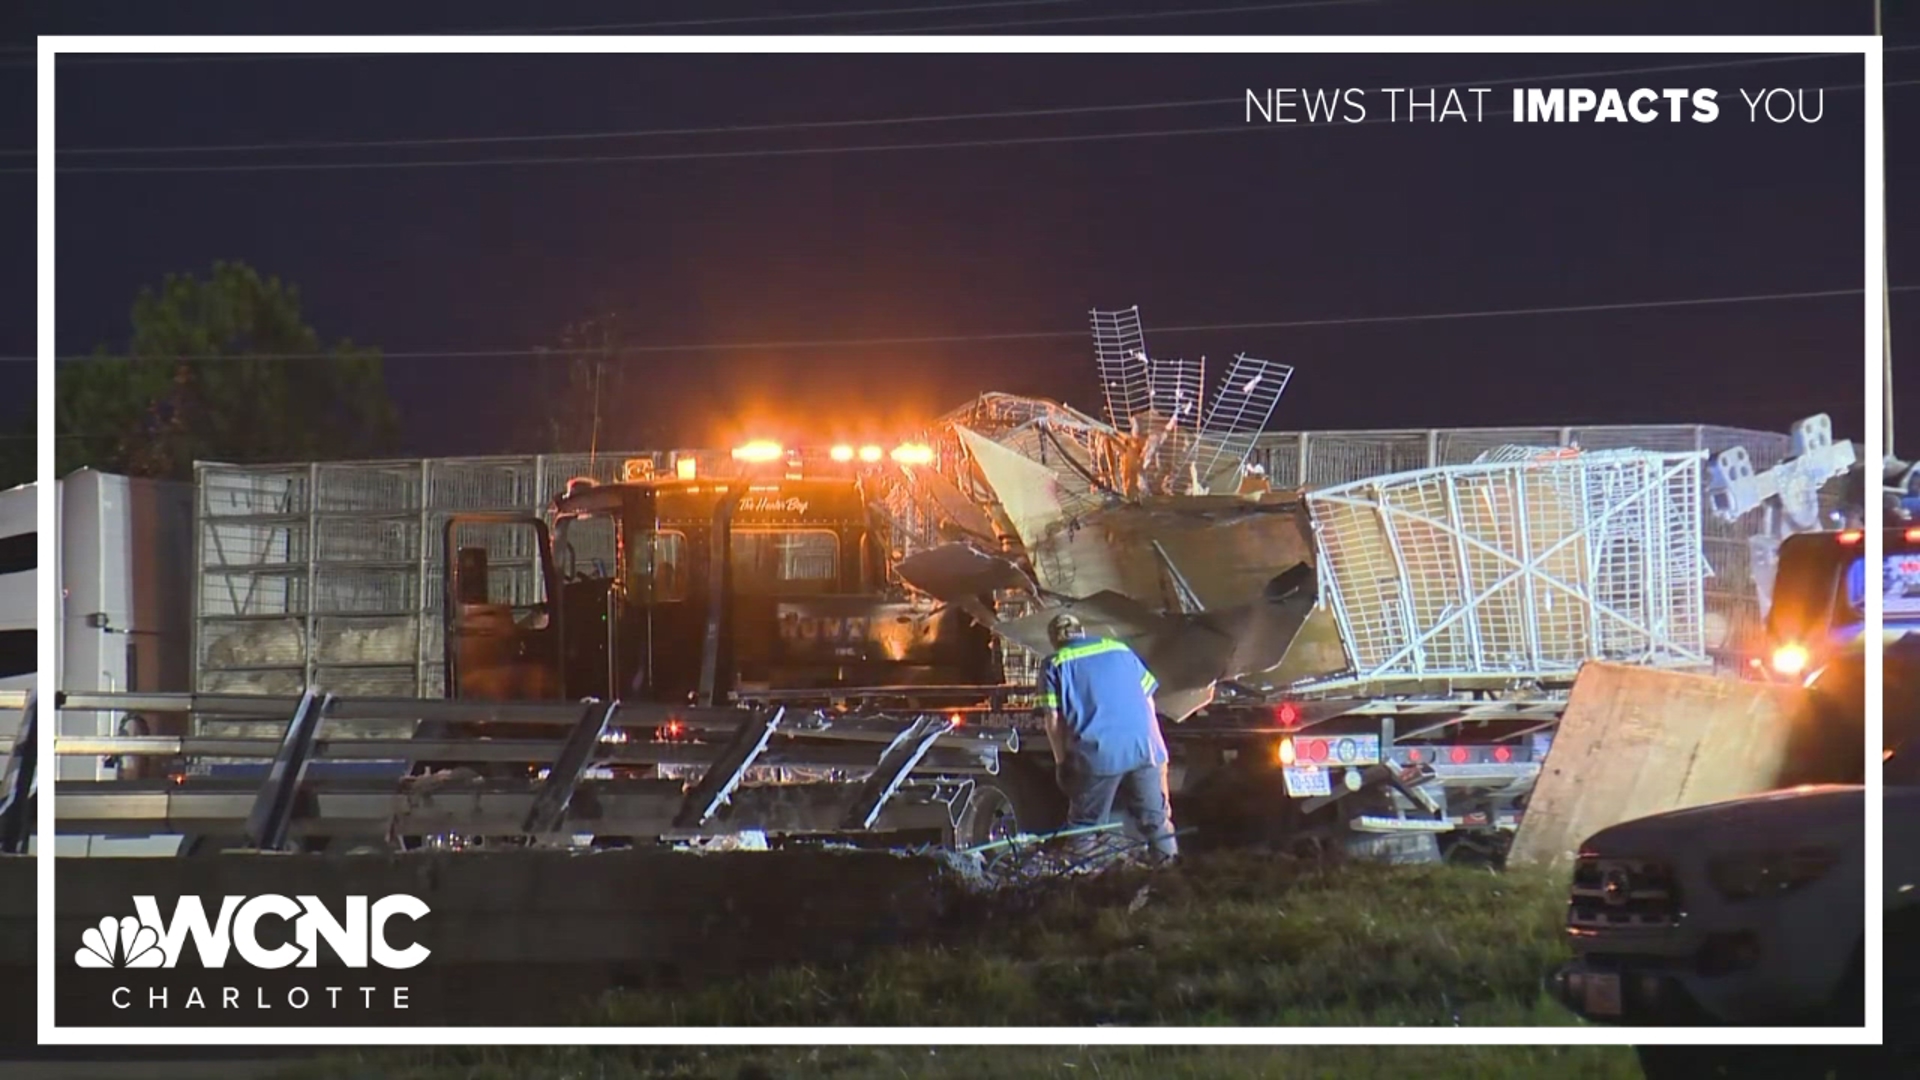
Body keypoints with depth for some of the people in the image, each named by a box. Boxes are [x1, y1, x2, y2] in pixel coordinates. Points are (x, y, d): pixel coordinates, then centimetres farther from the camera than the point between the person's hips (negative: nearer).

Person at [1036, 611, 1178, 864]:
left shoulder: (1055, 665, 7)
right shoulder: (1120, 650, 19)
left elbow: (1053, 719, -1)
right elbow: (1148, 702, 19)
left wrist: (1061, 760, 8)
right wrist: (1159, 749, 24)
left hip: (1098, 752, -3)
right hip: (1144, 747, 3)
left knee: (1084, 825, 6)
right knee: (1156, 819, 13)